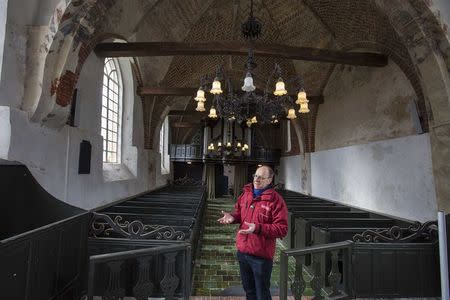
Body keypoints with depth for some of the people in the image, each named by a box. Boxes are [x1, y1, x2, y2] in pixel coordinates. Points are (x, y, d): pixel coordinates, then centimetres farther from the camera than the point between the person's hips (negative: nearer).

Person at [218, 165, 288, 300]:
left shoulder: (276, 200, -19)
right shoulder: (246, 194, 1)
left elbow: (282, 229, -22)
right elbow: (239, 212, 16)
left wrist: (258, 228, -30)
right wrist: (232, 217, -6)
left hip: (261, 255, -6)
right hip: (242, 251, 6)